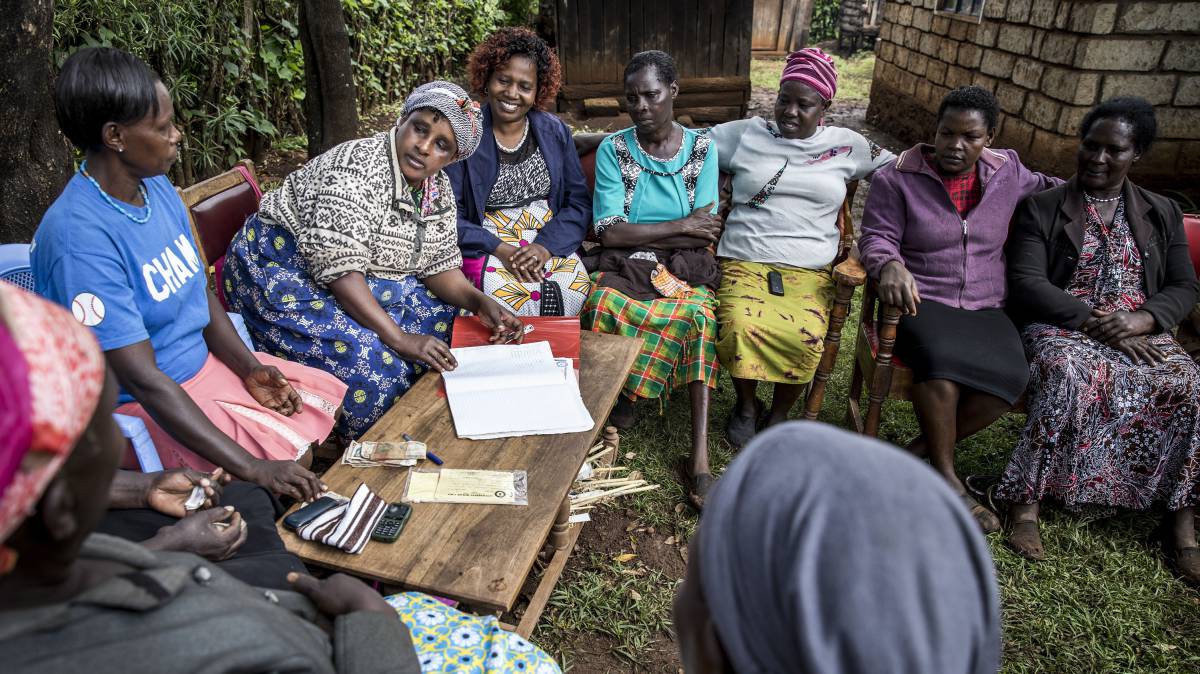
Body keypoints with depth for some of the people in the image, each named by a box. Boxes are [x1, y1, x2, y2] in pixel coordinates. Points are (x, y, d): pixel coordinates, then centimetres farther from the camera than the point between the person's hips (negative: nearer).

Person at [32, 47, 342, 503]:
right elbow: (144, 380, -29)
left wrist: (250, 368, -6)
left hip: (203, 361, 9)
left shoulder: (156, 187, -1)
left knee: (328, 398, 6)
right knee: (291, 459, -18)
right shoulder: (80, 238, -28)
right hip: (135, 408, -8)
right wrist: (252, 468, -32)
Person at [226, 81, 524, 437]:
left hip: (363, 283, 9)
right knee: (370, 363, -26)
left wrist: (479, 302, -18)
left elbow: (439, 265, 1)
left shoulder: (438, 187, -1)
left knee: (444, 318, 1)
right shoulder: (359, 167, -27)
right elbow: (338, 268, -33)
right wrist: (399, 338, -36)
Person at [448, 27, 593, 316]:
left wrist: (546, 247, -12)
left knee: (576, 284, -28)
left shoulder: (555, 132, 9)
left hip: (550, 244, 3)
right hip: (486, 246, -2)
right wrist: (500, 249, -17)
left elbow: (579, 202, 6)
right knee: (506, 292, -34)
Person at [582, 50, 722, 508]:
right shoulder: (613, 150, 4)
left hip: (681, 267, 1)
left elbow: (704, 235, -1)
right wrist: (680, 225, -9)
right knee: (602, 304, -36)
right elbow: (610, 233, -8)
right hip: (621, 266, 0)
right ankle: (615, 401, -10)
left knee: (701, 314, -33)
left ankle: (700, 458, -33)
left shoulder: (702, 148, 7)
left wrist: (637, 231, -8)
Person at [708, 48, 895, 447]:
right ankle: (747, 406, 1)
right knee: (740, 327, -32)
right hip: (744, 262, 0)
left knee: (806, 337, -31)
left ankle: (778, 415, 1)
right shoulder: (745, 134, 13)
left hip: (810, 272, 1)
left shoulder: (847, 145, 15)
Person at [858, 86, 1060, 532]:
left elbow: (1042, 185, 34)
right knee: (941, 357, -37)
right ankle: (947, 478, -21)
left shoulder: (1008, 172, 12)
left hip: (985, 308, 4)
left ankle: (919, 451, -12)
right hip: (920, 300, -4)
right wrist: (891, 266, -26)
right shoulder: (897, 179, 0)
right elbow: (877, 238, -5)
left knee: (1010, 376, -27)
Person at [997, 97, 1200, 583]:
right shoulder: (1041, 209, 5)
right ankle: (1024, 501, -29)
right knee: (1072, 376, -37)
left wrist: (1140, 319, -11)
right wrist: (1094, 321, -17)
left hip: (1140, 333, 4)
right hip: (1060, 329, -3)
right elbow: (1027, 285, -6)